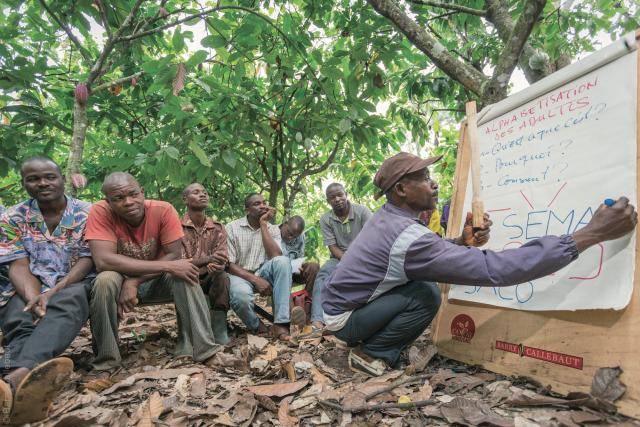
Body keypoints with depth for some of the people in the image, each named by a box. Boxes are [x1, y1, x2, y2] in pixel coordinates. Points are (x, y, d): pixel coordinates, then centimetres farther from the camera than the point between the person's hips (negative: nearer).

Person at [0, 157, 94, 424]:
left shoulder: (88, 213, 2)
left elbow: (87, 261, -4)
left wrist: (53, 292, -20)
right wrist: (34, 299, -23)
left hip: (73, 285, -2)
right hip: (27, 290, 2)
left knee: (67, 302, -38)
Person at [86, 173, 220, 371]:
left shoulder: (163, 210, -19)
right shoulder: (100, 212, -21)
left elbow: (175, 255, -20)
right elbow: (103, 260, -32)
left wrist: (134, 281, -30)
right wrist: (166, 266, -37)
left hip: (157, 281, 1)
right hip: (119, 282, 0)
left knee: (184, 274, -28)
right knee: (105, 280, -32)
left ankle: (200, 347, -21)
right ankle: (106, 359, -15)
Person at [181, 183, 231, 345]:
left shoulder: (217, 228, 1)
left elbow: (222, 260, -8)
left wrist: (217, 266, -36)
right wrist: (208, 259, -37)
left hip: (209, 279, 2)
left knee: (222, 276, -29)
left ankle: (219, 329, -23)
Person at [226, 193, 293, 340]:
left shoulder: (273, 229, 4)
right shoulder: (232, 228, -4)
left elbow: (276, 256, -16)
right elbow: (229, 264, -8)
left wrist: (263, 225, -14)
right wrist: (255, 280, -21)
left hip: (263, 273, 3)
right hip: (240, 274, -3)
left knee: (283, 261, -30)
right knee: (241, 297, -39)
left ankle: (281, 323, -29)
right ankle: (255, 325, -2)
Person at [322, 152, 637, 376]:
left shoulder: (386, 217, -1)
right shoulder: (407, 238, -31)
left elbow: (427, 253, 9)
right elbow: (494, 269, -34)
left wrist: (462, 243, -13)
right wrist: (592, 233, -32)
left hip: (344, 306, 8)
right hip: (344, 320, -8)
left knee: (419, 278, 8)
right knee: (426, 294, -20)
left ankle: (370, 343, 14)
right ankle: (371, 353, -3)